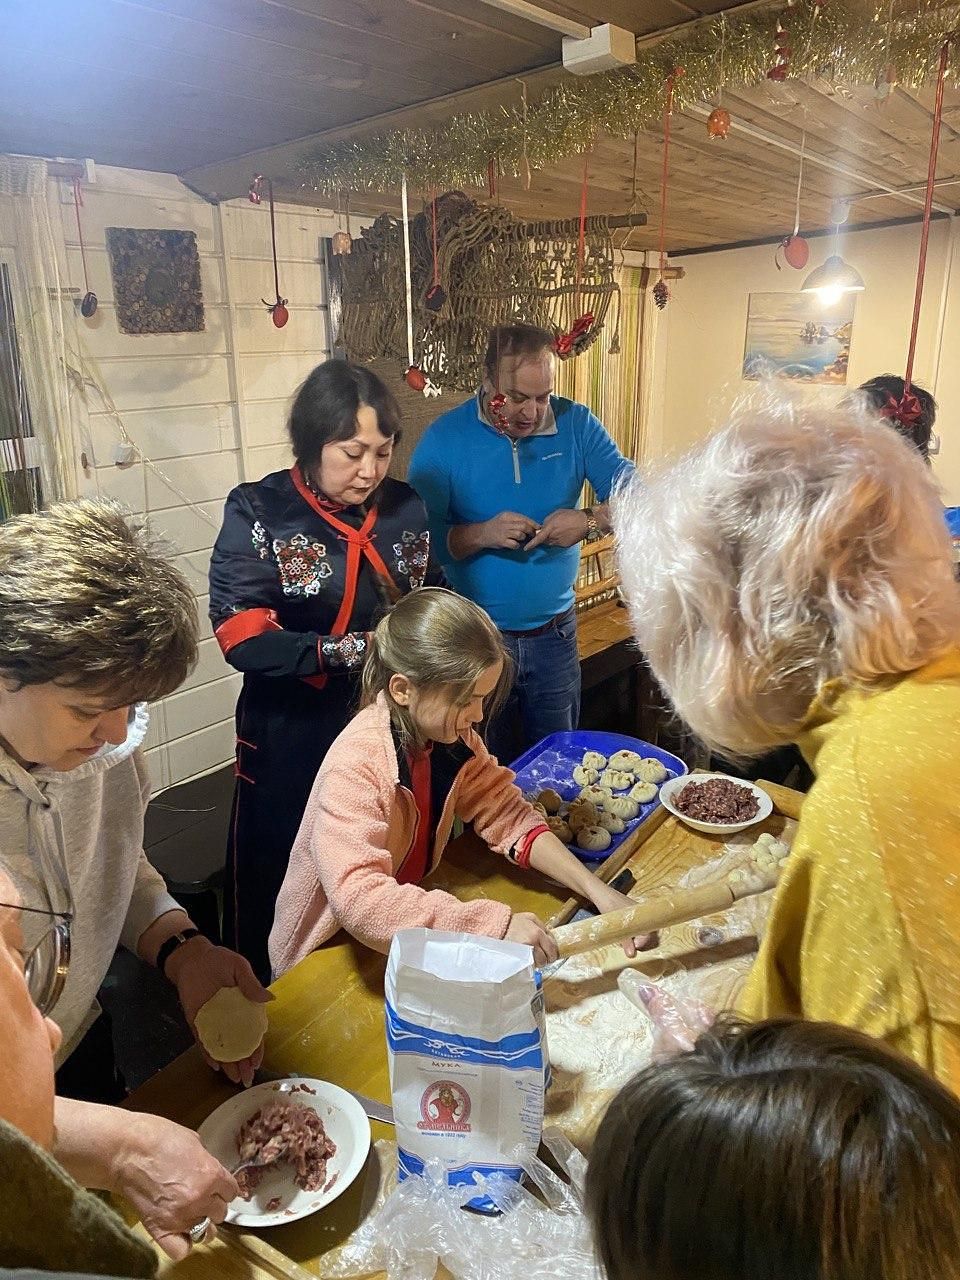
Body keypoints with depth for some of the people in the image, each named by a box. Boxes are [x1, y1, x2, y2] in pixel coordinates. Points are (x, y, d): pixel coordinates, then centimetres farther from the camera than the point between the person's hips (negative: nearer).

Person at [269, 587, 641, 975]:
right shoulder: (355, 767, -29)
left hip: (408, 938, 6)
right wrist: (496, 924, -40)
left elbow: (508, 815, -7)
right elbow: (358, 898, -37)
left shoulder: (451, 736, -7)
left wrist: (597, 890, -19)